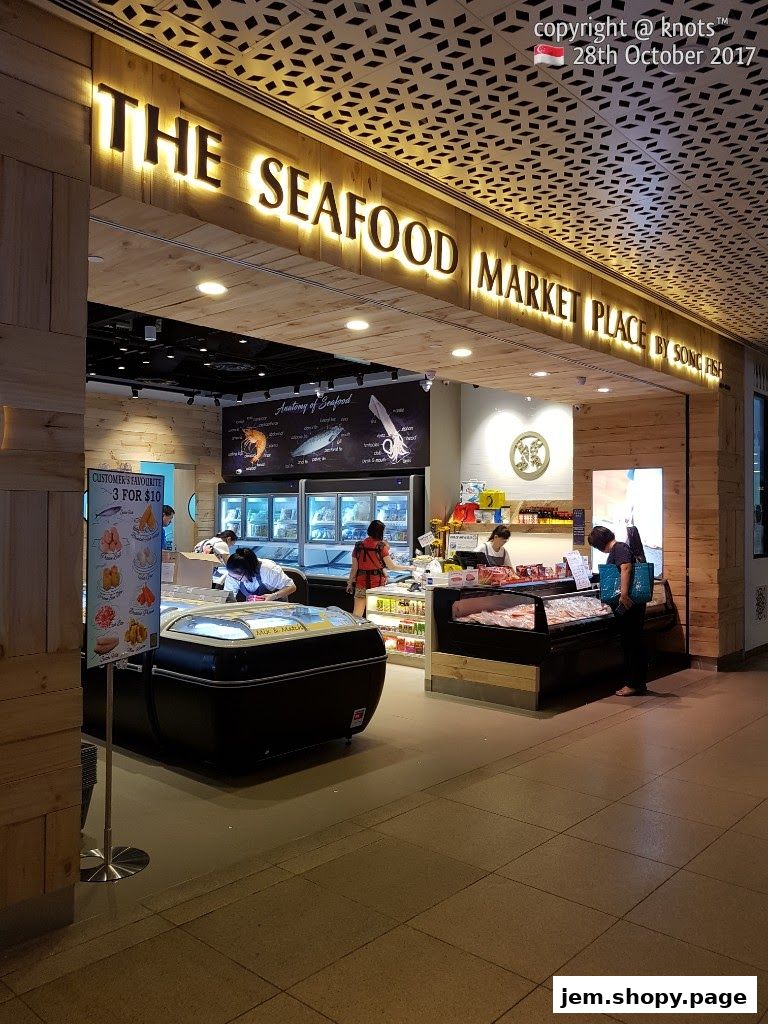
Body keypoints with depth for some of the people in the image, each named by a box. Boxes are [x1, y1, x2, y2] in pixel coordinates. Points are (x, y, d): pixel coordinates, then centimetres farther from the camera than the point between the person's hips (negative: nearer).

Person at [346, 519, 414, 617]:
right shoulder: (381, 547, -9)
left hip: (361, 584, 2)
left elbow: (354, 568, 2)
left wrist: (350, 583, 13)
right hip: (377, 583, -2)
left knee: (357, 614, 3)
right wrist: (409, 568, 7)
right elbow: (392, 567, -6)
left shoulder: (358, 546, 0)